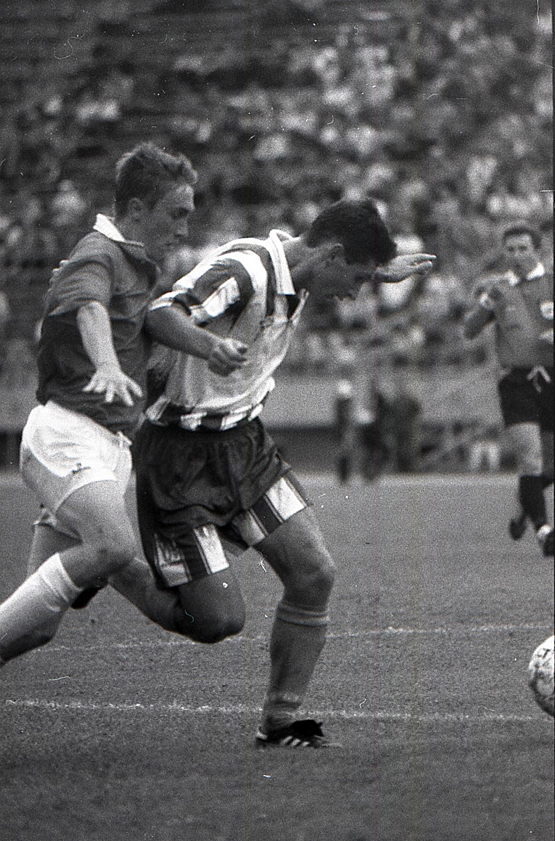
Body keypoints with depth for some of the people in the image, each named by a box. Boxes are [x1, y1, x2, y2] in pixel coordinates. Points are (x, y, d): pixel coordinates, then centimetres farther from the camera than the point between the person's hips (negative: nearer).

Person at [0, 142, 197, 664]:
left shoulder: (138, 267, 23)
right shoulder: (97, 256, -8)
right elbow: (90, 310, -31)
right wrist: (107, 367, -52)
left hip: (109, 445, 9)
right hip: (67, 431, -9)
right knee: (114, 546, -33)